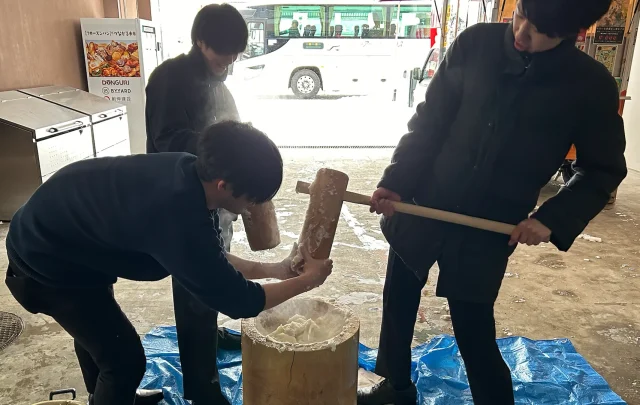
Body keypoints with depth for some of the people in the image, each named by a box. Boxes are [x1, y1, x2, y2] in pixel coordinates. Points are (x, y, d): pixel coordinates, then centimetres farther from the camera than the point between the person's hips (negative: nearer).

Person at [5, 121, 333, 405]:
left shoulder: (189, 174, -12)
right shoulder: (178, 219, -39)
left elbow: (210, 260, 0)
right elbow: (235, 300, -28)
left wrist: (275, 269, -6)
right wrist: (306, 280, -17)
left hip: (57, 231, 10)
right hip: (45, 263, -9)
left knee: (96, 327, 30)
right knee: (124, 359, -2)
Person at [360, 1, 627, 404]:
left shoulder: (591, 86, -8)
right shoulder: (475, 43, -6)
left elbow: (603, 170, 3)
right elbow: (428, 121, -3)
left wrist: (553, 218, -10)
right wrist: (395, 181, -11)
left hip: (487, 232, -2)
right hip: (419, 207, 3)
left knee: (474, 334, 4)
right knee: (398, 304, 17)